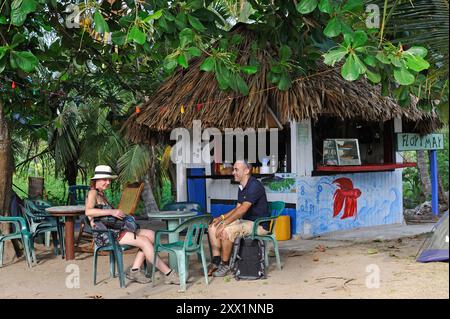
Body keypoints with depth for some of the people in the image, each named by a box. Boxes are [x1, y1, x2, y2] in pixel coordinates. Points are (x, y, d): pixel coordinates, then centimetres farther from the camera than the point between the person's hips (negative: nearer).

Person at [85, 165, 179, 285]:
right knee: (144, 241, -19)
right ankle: (168, 274, -15)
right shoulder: (92, 193, -6)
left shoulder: (101, 194, 23)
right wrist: (112, 212, -26)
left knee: (150, 234, -5)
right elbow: (88, 211, -25)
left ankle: (134, 270, -12)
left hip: (113, 231, 10)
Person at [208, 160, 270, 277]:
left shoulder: (254, 185, -19)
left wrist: (225, 223, -26)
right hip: (246, 221, 10)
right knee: (213, 227, -4)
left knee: (226, 231, -29)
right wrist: (222, 217, 1)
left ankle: (225, 265, -13)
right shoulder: (242, 187, 12)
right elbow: (237, 209, 17)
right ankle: (216, 261, -5)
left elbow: (243, 209, -27)